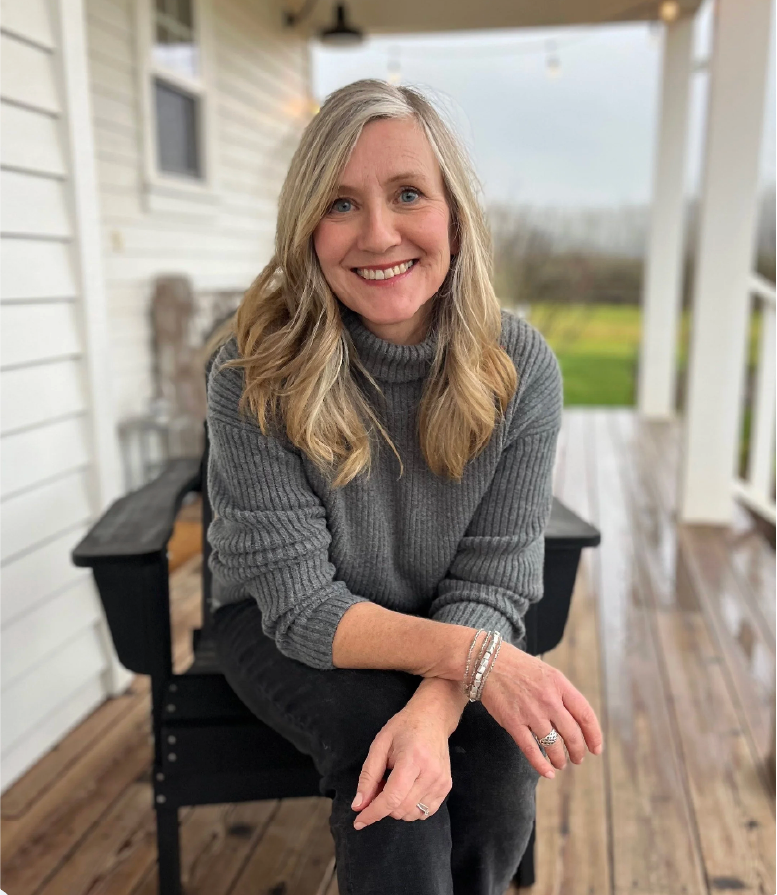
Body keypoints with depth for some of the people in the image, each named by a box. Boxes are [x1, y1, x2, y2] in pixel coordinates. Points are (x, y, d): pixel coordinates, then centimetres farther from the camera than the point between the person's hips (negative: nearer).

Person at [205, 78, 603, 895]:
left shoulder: (520, 368, -16)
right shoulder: (256, 371, -23)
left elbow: (494, 578, -15)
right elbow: (299, 601, -22)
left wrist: (435, 707, -34)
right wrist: (469, 656, -35)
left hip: (447, 629, 2)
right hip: (279, 628, -1)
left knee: (499, 754, -23)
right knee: (374, 743, -29)